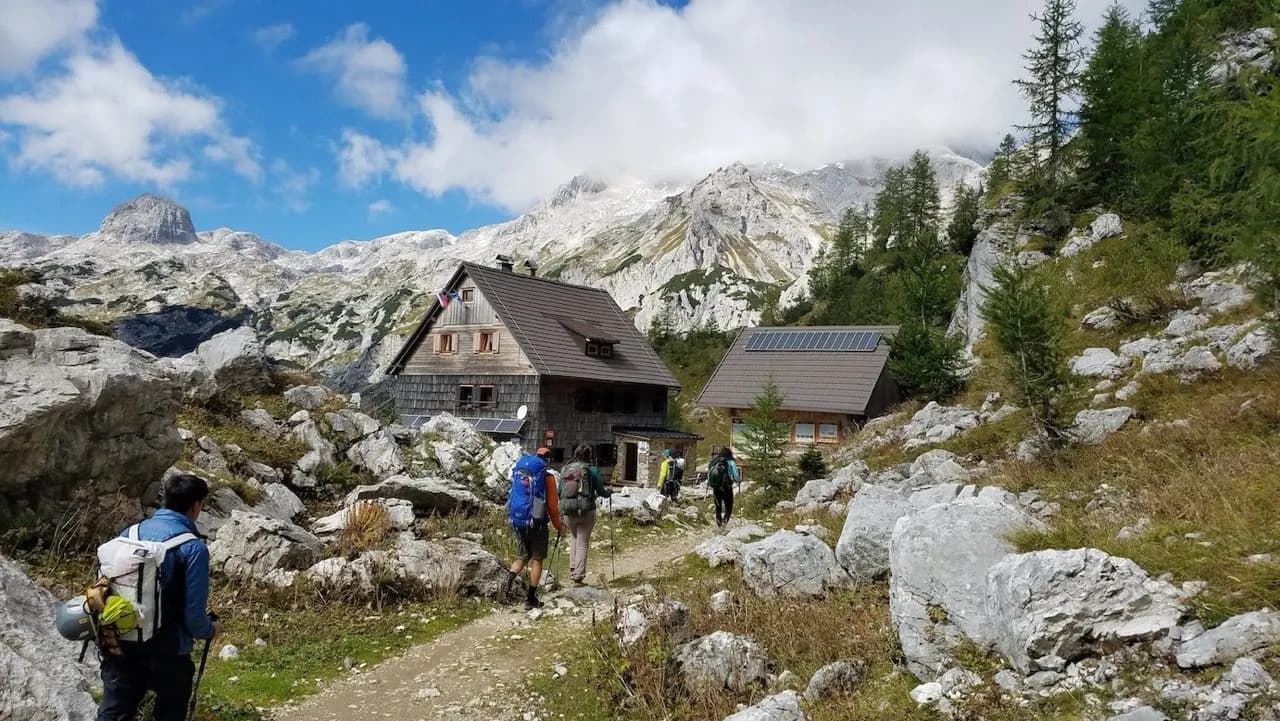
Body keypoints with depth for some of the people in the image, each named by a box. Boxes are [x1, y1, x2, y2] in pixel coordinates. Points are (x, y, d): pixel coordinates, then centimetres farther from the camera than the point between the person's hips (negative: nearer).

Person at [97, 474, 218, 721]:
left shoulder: (130, 532, 2)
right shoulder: (193, 547, -16)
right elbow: (194, 614, -16)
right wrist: (210, 631, 6)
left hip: (120, 645, 5)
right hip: (166, 652, -5)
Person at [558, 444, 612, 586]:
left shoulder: (565, 469, 2)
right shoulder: (592, 470, -8)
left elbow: (559, 491, 8)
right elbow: (601, 492, -2)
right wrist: (609, 491, 20)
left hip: (568, 511, 3)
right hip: (586, 511, -3)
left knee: (574, 538, 24)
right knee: (583, 543, 6)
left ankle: (572, 570, 16)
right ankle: (578, 576, 6)